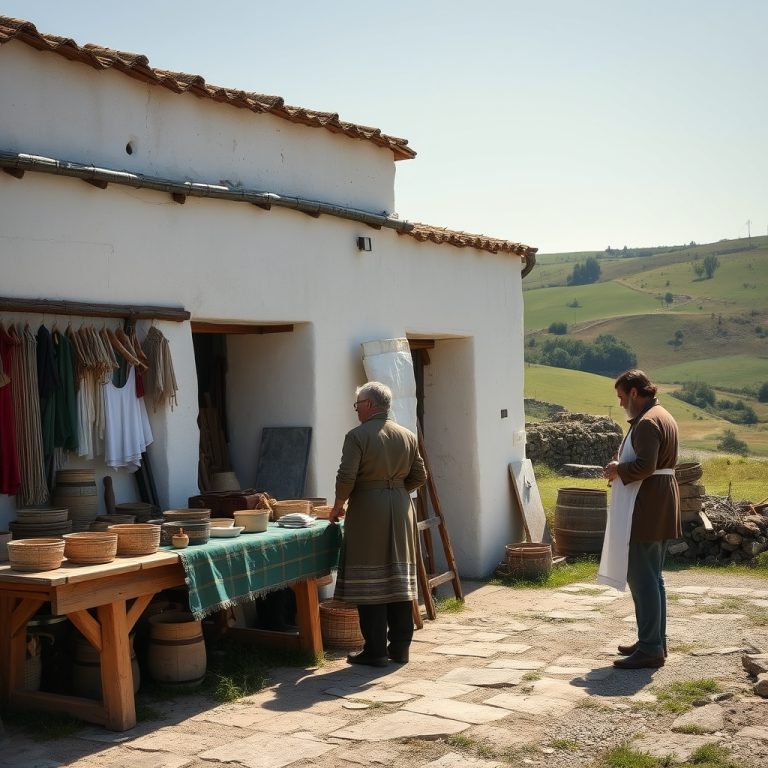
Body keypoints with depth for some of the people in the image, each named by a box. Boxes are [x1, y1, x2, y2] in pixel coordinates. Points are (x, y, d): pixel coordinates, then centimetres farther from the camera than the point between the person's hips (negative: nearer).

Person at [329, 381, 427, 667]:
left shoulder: (357, 435, -10)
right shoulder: (408, 436, 8)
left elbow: (346, 477, -15)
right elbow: (419, 477, 10)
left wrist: (338, 505, 1)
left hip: (367, 509, -6)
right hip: (401, 509, 6)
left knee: (369, 583, 0)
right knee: (400, 578, 11)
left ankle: (375, 651, 1)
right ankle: (400, 647, 16)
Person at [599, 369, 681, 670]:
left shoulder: (647, 422, -17)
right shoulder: (663, 417, 16)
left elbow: (645, 465, -27)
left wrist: (618, 469, -11)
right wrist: (622, 469, 11)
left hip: (645, 509, -11)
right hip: (659, 507, 11)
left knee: (641, 579, -7)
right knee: (652, 577, 17)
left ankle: (650, 649, -4)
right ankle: (655, 641, 25)